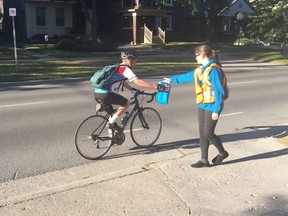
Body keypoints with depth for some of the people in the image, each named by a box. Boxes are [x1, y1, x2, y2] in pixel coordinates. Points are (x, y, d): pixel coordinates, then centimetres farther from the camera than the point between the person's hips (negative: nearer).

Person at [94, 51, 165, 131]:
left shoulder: (118, 68, 22)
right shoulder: (125, 69, -6)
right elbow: (138, 82, -16)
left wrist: (133, 89, 25)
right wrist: (155, 86, -17)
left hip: (97, 93, 9)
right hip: (105, 95, -9)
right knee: (127, 103, 4)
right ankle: (111, 122, 4)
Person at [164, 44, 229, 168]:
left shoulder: (214, 70, -18)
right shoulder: (201, 69, 8)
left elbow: (219, 92, -20)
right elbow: (187, 76, 25)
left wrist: (216, 110, -21)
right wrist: (172, 79, 35)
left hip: (212, 107, -8)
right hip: (202, 105, 8)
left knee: (208, 134, -1)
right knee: (202, 133, 9)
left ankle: (222, 153, 24)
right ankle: (204, 160, 19)